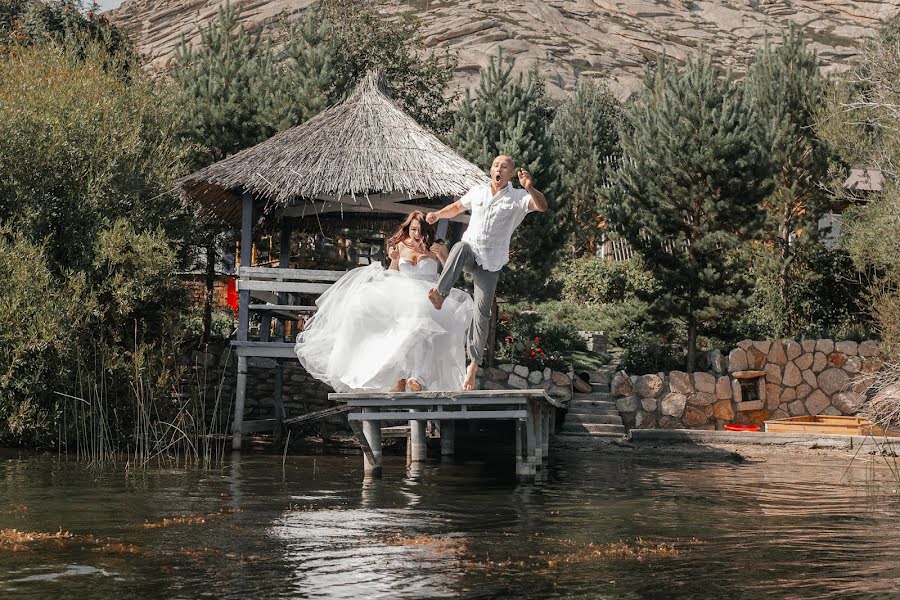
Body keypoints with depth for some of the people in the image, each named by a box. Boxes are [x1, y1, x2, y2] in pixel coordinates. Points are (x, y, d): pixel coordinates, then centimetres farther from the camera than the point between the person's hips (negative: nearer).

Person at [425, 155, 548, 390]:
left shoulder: (517, 197, -2)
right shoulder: (478, 191, 8)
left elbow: (542, 206, -21)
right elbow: (457, 207, 24)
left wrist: (530, 189, -40)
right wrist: (437, 214, 6)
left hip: (490, 263, -2)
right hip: (471, 253, 2)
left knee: (482, 313, -6)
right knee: (461, 246, -36)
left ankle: (474, 364, 0)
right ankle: (440, 294, -45)